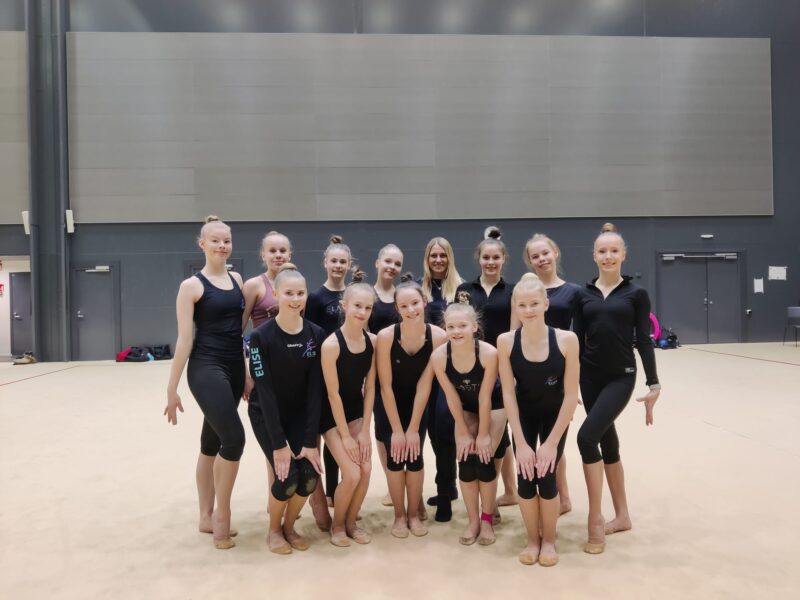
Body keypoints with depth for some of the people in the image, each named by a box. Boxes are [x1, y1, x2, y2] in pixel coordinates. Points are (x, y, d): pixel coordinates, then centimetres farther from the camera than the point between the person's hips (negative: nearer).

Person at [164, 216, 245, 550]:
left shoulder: (237, 280, 11)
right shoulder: (192, 286, -5)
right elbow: (184, 339, -8)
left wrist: (250, 372, 14)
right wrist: (172, 388, -7)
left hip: (235, 369, 6)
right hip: (206, 369, -6)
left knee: (212, 441, 14)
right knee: (234, 438, -14)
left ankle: (207, 516, 26)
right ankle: (221, 515, 5)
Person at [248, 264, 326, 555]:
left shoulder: (316, 334, -12)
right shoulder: (261, 336, -21)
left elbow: (315, 389, -12)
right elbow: (265, 391, -21)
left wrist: (310, 441, -16)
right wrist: (279, 444, -22)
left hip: (301, 414, 3)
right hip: (267, 415, -3)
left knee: (310, 475, -13)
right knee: (288, 476, -18)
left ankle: (289, 526, 17)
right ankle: (274, 530, 13)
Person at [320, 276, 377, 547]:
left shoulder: (372, 341, -9)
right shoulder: (331, 344, -24)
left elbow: (369, 388, -4)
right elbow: (333, 394, -20)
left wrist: (365, 430, -5)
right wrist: (345, 435, -15)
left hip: (357, 411, 5)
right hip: (332, 415, -5)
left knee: (366, 470, -4)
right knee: (352, 474, -10)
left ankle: (351, 522, 22)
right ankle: (337, 525, 18)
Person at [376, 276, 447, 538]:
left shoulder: (438, 337, -23)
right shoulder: (386, 336, -26)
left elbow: (424, 385, -18)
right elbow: (386, 386, -19)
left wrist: (413, 428, -15)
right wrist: (397, 429, -16)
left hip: (419, 405, 1)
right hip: (390, 405, -1)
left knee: (415, 457, -5)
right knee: (395, 456, -7)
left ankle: (414, 514, 18)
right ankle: (399, 515, 15)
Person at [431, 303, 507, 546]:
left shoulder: (489, 353, -35)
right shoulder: (438, 356, -27)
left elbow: (486, 397, -25)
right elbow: (452, 397, -16)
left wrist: (484, 434, -16)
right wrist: (464, 433, -10)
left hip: (493, 406, -2)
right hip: (465, 408, 2)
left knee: (484, 459, -9)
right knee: (465, 460, -6)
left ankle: (487, 520, 13)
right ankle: (473, 521, 12)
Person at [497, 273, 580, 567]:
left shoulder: (567, 340, -25)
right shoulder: (506, 342, -22)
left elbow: (571, 395, -20)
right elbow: (508, 393, -17)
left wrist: (552, 442, -19)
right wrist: (521, 443, -18)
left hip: (555, 415, -1)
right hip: (523, 415, 1)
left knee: (546, 476, -8)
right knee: (525, 478, -6)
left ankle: (549, 540, 20)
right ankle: (533, 539, 21)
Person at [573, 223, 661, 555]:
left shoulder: (636, 293, -1)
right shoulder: (584, 294, 6)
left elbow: (644, 341, -1)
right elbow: (576, 339, 6)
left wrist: (654, 384, -5)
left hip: (621, 376, -4)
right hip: (590, 376, 4)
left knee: (587, 436, -18)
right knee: (607, 441, 13)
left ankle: (595, 519, -3)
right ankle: (622, 515, 29)